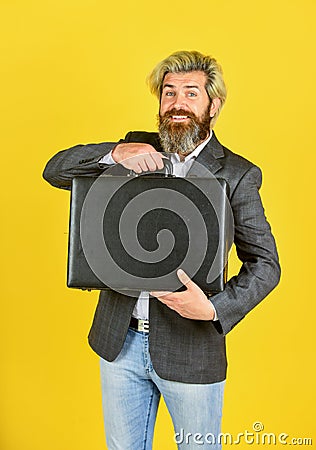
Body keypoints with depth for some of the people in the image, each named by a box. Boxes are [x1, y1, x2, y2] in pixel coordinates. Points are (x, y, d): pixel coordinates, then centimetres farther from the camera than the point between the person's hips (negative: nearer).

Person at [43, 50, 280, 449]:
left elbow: (265, 263, -6)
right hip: (119, 341, 3)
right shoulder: (137, 151, 3)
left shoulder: (237, 175, -6)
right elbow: (55, 170, -2)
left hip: (190, 347, -2)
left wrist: (215, 309, -23)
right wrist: (116, 153, -20)